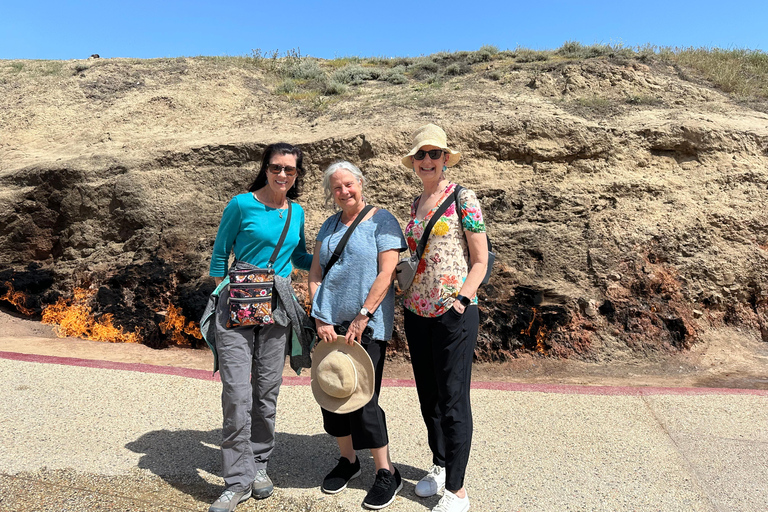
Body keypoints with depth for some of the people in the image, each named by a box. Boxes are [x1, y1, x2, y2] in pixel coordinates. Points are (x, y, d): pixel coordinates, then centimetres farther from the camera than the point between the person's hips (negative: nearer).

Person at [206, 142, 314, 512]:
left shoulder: (297, 212, 10)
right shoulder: (241, 205, -3)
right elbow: (219, 254, 4)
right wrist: (222, 295, 2)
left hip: (277, 308, 4)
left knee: (267, 391, 10)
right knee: (237, 394, -6)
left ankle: (259, 465, 29)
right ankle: (238, 481, 9)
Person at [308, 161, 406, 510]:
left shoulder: (382, 221, -4)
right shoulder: (329, 226, 13)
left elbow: (386, 275, -12)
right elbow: (315, 274, 10)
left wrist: (360, 319, -15)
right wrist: (320, 318, -2)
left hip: (367, 325, -5)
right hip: (331, 324, 6)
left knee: (362, 398, -4)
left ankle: (387, 473, 15)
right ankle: (347, 460, 32)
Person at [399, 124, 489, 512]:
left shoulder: (462, 198, -5)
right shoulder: (416, 203, 12)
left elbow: (480, 260, -6)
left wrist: (462, 299, -15)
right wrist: (408, 298, 11)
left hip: (453, 313, -6)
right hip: (417, 312, 6)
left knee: (453, 400, 2)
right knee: (428, 395, 16)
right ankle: (439, 466, 36)